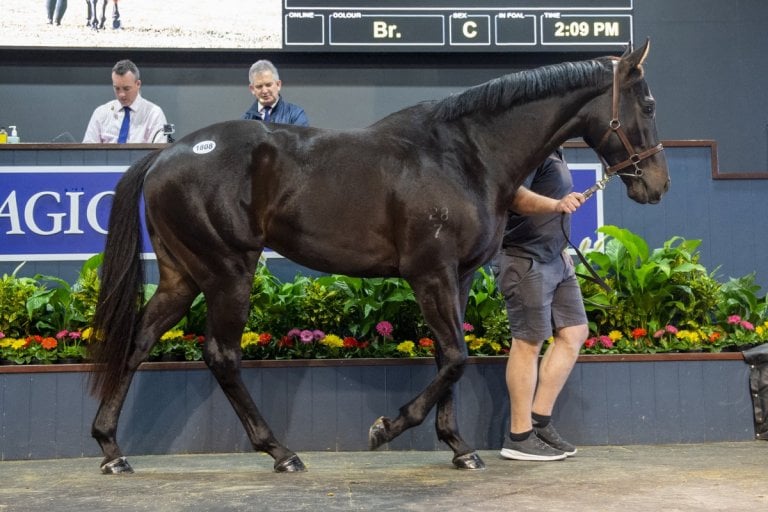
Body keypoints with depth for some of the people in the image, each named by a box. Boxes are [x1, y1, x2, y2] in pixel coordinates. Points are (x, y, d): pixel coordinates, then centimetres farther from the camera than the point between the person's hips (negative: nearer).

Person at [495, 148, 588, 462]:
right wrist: (556, 205, -48)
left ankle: (540, 421, 14)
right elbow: (515, 195, -33)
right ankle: (519, 438, 3)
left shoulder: (552, 151, 18)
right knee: (529, 341, -6)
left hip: (553, 258, 10)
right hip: (525, 259, -10)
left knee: (574, 333, 9)